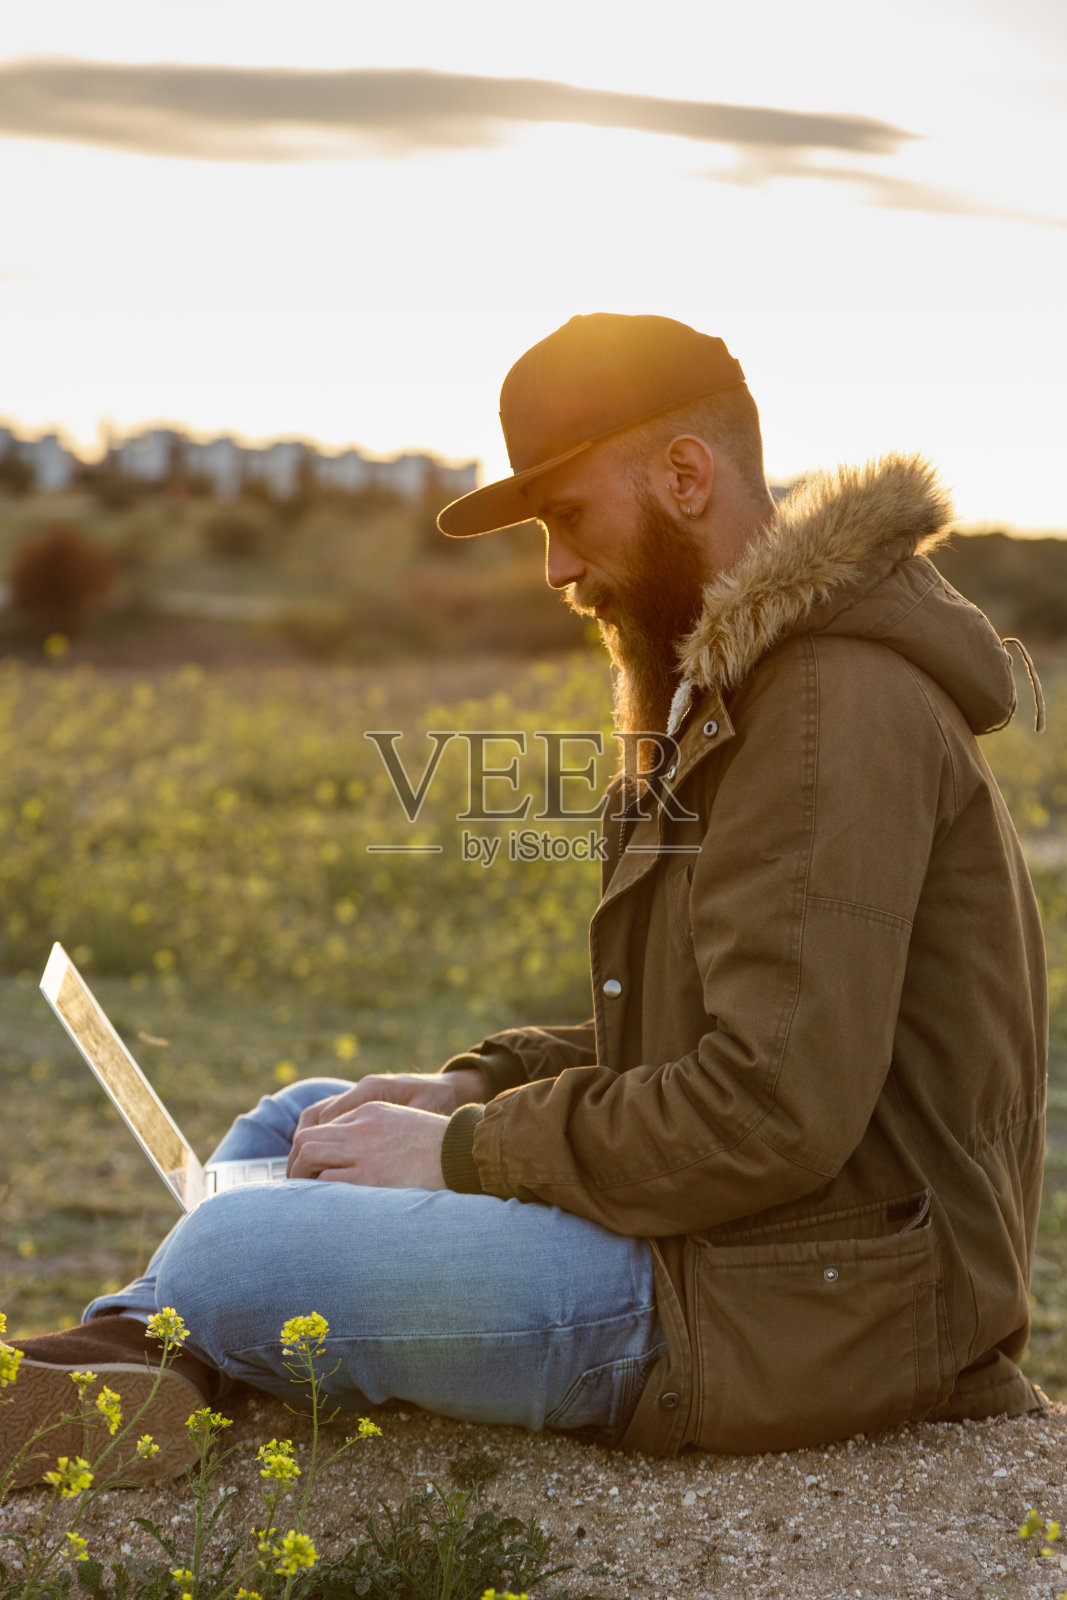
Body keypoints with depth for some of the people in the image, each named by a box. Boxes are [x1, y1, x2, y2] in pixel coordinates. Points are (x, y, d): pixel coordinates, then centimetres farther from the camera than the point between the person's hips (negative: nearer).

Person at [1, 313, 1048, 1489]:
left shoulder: (839, 705, -19)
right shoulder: (739, 690, 15)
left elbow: (778, 1107, -26)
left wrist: (465, 1153, -15)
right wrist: (476, 1089, 6)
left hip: (801, 1305, -10)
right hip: (727, 1230, 11)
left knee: (229, 1257, -14)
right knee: (294, 1127, 16)